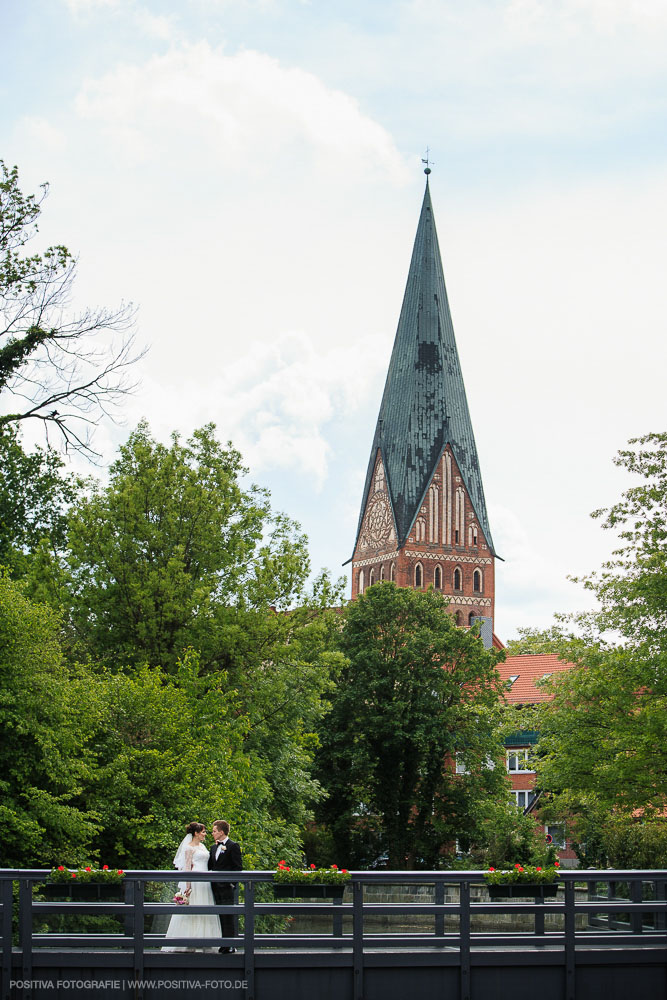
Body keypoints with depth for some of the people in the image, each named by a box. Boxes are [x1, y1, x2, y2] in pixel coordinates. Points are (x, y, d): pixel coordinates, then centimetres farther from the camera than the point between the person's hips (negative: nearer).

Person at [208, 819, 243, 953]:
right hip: (216, 887, 7)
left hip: (227, 887, -7)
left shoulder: (233, 846, -5)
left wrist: (232, 883, -14)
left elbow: (238, 867, -8)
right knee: (220, 916, 8)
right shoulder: (214, 847, 18)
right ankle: (223, 944, 13)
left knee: (228, 916, -7)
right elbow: (210, 866, 22)